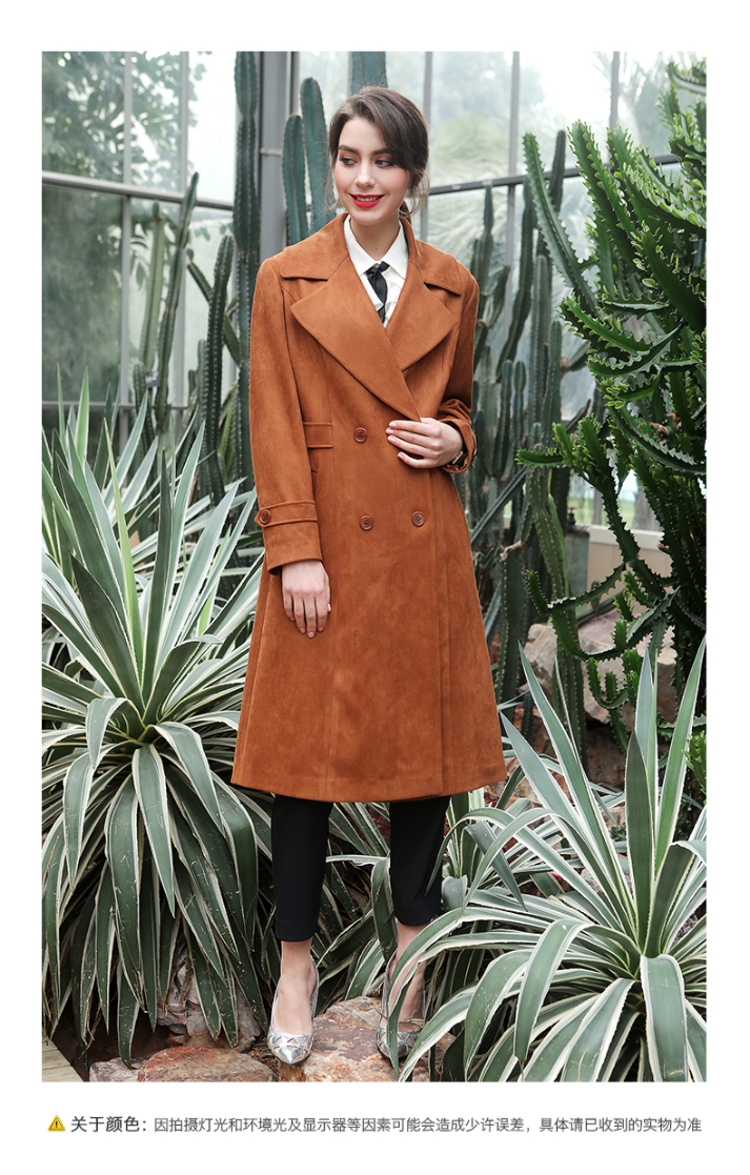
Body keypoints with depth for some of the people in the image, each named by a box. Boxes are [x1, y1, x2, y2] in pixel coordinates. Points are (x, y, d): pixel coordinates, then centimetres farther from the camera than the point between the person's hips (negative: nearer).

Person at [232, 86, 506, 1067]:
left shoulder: (452, 286, 10)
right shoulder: (286, 281, 3)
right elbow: (275, 430, -3)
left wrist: (453, 440, -3)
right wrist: (297, 551, -11)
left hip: (426, 544, 3)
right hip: (328, 542, -2)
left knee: (426, 738, 8)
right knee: (307, 746, 3)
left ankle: (413, 950, 26)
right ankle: (297, 962, 19)